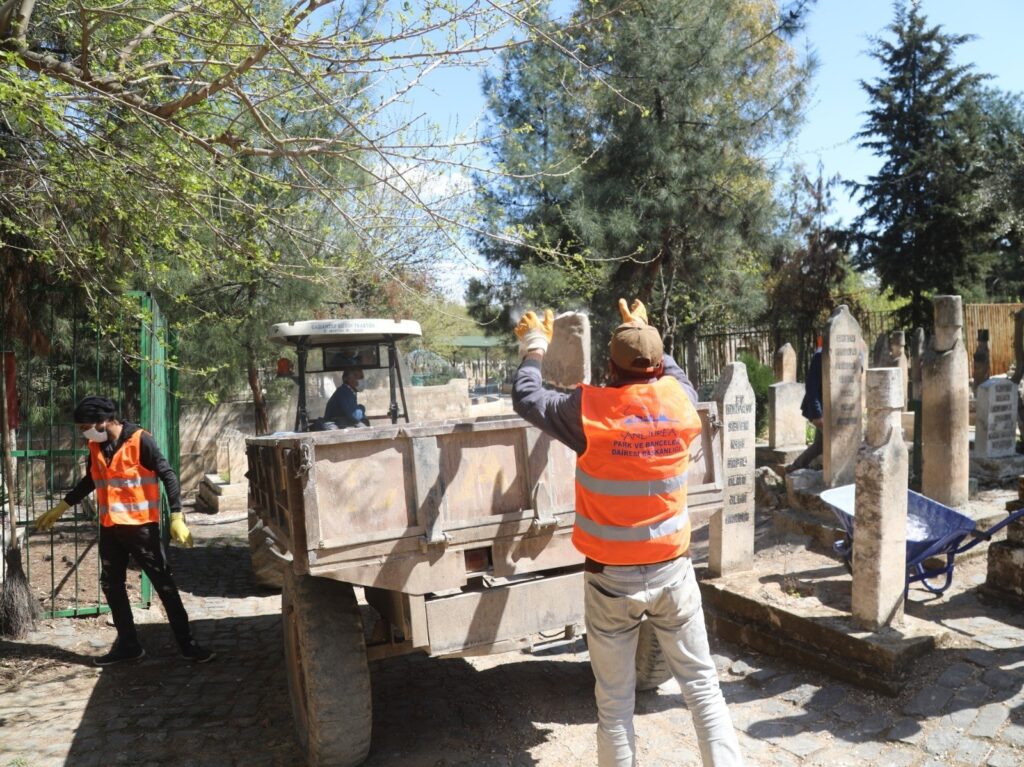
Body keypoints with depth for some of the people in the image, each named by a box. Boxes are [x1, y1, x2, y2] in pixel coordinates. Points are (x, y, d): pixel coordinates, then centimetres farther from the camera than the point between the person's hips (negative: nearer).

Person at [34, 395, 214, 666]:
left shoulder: (140, 440, -15)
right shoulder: (95, 446, 6)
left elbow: (168, 475, -17)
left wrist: (176, 517, -25)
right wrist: (61, 507, 25)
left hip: (141, 526, -7)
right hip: (110, 528, 7)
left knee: (164, 584, -1)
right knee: (111, 585, 11)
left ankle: (187, 643, 6)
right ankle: (128, 644, 24)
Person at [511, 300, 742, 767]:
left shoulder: (589, 409, -15)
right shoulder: (680, 400, -6)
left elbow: (526, 398, 1)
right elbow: (675, 373, 18)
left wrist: (534, 346, 17)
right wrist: (645, 333, 32)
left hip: (611, 577, -2)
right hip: (672, 570, 3)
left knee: (614, 701, 10)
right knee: (702, 683, 15)